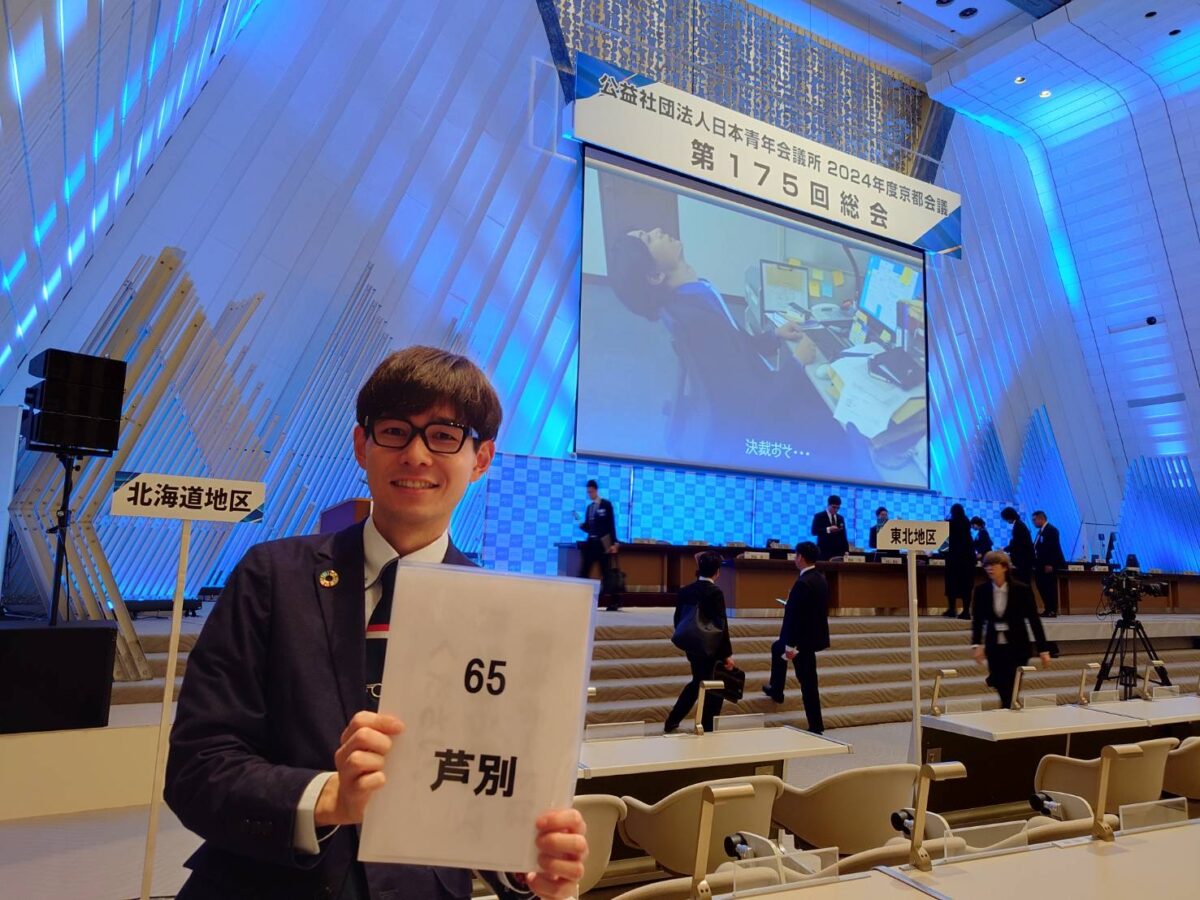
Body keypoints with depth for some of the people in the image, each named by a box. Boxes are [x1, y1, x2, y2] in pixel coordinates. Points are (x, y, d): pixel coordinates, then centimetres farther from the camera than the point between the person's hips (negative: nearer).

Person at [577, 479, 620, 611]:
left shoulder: (606, 504, -2)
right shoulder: (589, 507, 16)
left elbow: (611, 524, -7)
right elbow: (588, 527, 16)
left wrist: (613, 543, -13)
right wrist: (582, 525, -6)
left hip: (603, 543, -6)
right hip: (590, 542, 6)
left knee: (606, 573, -2)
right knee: (583, 571, -1)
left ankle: (614, 602, 5)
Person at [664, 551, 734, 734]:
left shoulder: (685, 590, 0)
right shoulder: (715, 592, -18)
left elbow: (678, 619, 6)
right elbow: (721, 625, -17)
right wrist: (727, 654, -11)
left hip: (692, 647, 7)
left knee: (698, 682, 24)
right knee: (714, 689, 10)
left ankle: (672, 722, 26)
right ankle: (707, 729, 18)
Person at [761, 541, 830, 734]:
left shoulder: (803, 583, -25)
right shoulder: (820, 579, 4)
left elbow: (795, 616, -26)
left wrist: (791, 646, -23)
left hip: (804, 638, -9)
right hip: (815, 633, 9)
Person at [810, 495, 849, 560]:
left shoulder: (841, 518, 15)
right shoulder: (819, 516, 1)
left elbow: (843, 535, 15)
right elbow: (814, 531, -10)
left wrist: (846, 550, 5)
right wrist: (828, 529, -22)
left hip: (838, 551, 4)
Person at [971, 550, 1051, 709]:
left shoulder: (1022, 590, -9)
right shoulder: (981, 591, -2)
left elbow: (1034, 620, -4)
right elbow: (978, 620, 2)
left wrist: (1043, 649, -4)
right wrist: (976, 644, -10)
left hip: (1017, 646, -2)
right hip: (994, 647, 3)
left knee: (1010, 690, -5)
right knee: (1002, 689, 6)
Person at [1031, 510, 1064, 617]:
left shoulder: (1051, 530, -12)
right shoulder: (1041, 531, 15)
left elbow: (1053, 548, -19)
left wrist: (1049, 564, -23)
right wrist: (1035, 563, 13)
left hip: (1049, 566, -9)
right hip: (1041, 565, 9)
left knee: (1050, 588, -4)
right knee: (1042, 587, 8)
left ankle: (1052, 611, 1)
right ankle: (1047, 609, 14)